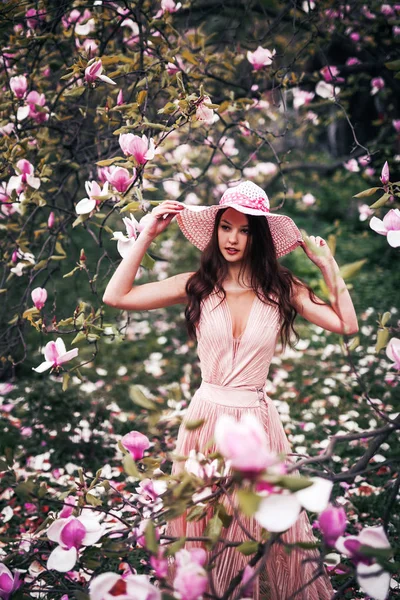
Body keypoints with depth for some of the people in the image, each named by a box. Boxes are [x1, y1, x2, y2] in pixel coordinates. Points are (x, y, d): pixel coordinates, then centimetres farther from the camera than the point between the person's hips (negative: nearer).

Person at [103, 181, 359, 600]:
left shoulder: (282, 289, -1)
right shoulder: (197, 286, -1)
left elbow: (347, 324, -4)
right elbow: (115, 296, -5)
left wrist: (327, 263, -5)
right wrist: (147, 235, -5)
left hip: (258, 422, 0)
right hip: (206, 418, 0)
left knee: (265, 528, 7)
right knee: (205, 528, 11)